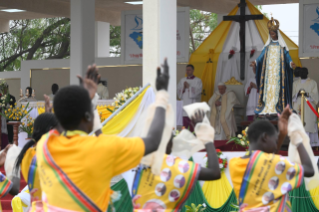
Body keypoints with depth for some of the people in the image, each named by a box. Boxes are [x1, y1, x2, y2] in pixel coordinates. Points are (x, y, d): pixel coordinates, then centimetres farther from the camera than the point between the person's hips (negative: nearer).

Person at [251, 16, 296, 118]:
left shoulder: (281, 46, 4)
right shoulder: (267, 45, 13)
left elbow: (287, 56, -2)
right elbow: (262, 56, 10)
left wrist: (291, 63, -20)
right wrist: (255, 62, -5)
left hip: (278, 70, -3)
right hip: (268, 70, 3)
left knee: (276, 88, -9)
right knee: (268, 88, -3)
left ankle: (275, 109, -11)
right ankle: (267, 109, -5)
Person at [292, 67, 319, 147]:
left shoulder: (313, 83, 7)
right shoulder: (295, 83, 16)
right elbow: (293, 96, 12)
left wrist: (307, 94, -18)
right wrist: (297, 94, -10)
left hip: (309, 110, -3)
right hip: (298, 108, 3)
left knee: (309, 125, -11)